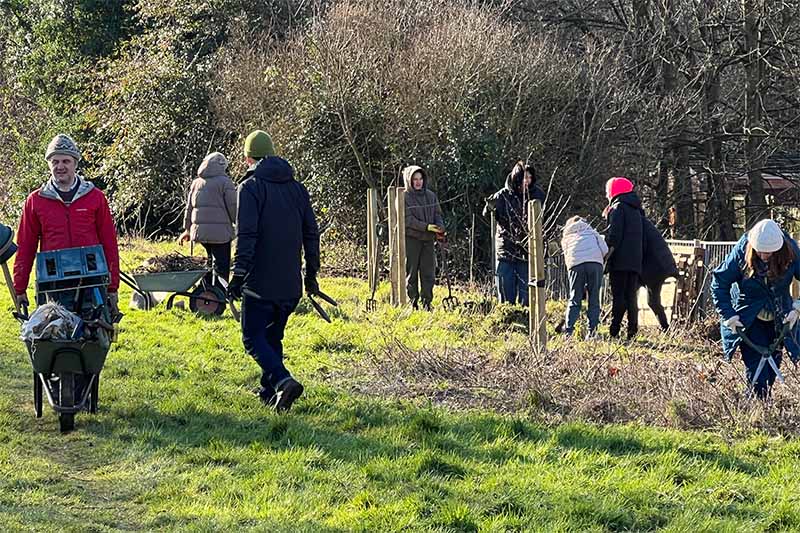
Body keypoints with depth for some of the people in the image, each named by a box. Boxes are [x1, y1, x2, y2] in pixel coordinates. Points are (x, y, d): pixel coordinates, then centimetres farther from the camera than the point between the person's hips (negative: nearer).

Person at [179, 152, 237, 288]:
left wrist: (187, 229, 28)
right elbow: (233, 208, -7)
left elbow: (189, 208, 18)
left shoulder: (196, 183, 12)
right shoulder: (225, 182, -6)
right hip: (221, 233, -6)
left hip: (199, 231, 6)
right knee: (221, 267, -3)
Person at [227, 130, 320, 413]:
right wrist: (311, 273, 20)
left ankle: (283, 381, -20)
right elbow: (311, 233, 14)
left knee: (253, 337, -1)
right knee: (273, 337, 18)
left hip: (260, 282, -6)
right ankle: (269, 391, 21)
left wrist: (238, 275, -15)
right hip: (291, 283, 6)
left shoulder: (250, 187, -8)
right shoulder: (298, 188, 12)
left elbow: (246, 235, -16)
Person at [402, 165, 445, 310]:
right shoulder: (404, 197, -5)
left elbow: (437, 214, 11)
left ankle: (427, 302, 5)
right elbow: (407, 219, -13)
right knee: (411, 271, 2)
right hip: (411, 238, -4)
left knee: (428, 272, 1)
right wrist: (427, 227, -21)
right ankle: (413, 302, 9)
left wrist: (440, 228, -10)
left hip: (428, 239, 4)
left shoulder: (430, 195, 10)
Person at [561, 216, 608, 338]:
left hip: (576, 264, 0)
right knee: (594, 300, 5)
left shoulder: (565, 237, 28)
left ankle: (568, 331, -6)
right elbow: (605, 250, 12)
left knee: (574, 300, 5)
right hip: (595, 262, 0)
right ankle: (592, 331, -2)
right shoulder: (590, 230, 26)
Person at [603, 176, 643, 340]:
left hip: (620, 261, -7)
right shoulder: (636, 210, 22)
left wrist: (608, 254, -13)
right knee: (631, 297, 8)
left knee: (618, 296, -9)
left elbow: (614, 235, -15)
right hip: (636, 262, 7)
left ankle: (614, 331, -12)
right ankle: (632, 331, 3)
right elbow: (642, 237, 22)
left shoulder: (618, 208, -4)